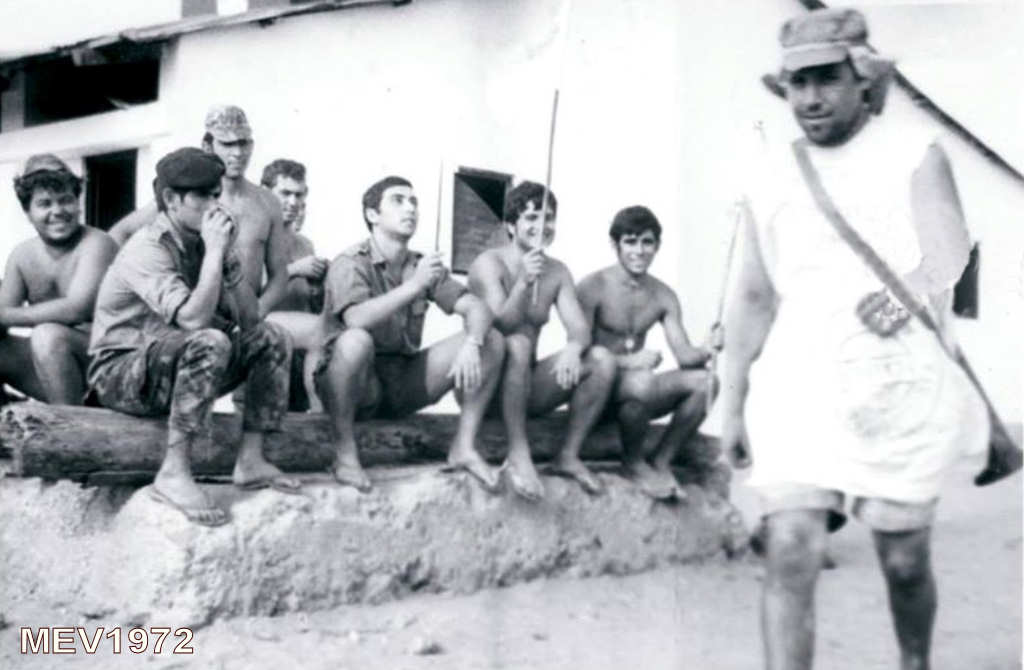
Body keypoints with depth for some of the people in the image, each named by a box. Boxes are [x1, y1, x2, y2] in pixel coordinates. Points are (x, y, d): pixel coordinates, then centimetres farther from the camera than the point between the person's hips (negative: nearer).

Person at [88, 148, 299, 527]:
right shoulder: (149, 249, -21)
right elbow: (194, 319, -35)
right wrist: (214, 250, -29)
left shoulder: (200, 242, 2)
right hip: (121, 373, -8)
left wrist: (228, 252, -7)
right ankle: (173, 474, -31)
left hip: (178, 366, 8)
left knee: (271, 339, -4)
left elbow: (249, 319, 2)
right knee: (210, 342, -35)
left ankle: (250, 460, -9)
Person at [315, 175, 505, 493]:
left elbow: (477, 308, -2)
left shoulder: (422, 265, 7)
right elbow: (357, 319, -31)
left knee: (492, 340, -6)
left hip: (402, 384, 6)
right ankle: (344, 452, -20)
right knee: (355, 340, -40)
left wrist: (471, 345, -23)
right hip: (356, 386, -5)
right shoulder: (351, 263, -11)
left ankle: (464, 447, -4)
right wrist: (414, 286, -31)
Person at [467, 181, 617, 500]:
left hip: (529, 388, 6)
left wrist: (573, 347, -25)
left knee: (602, 359, -12)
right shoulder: (490, 264, -9)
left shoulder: (557, 271, 9)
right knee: (518, 343, -35)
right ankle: (518, 456, -31)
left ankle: (569, 456, -8)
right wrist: (523, 284, -37)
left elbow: (580, 328, -2)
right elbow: (501, 325, -22)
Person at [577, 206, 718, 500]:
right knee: (643, 382, -37)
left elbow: (684, 354, 2)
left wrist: (707, 350, -22)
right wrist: (628, 361, -29)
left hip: (636, 393, 6)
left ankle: (661, 462, -7)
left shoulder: (663, 296, 9)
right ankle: (634, 463, -10)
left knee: (703, 381, -18)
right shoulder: (593, 287, -8)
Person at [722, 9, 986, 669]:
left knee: (905, 561, 9)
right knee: (790, 555, -9)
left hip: (899, 389, -2)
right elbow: (753, 298, 15)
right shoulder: (773, 178, 11)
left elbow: (946, 256, -9)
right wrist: (732, 403, 14)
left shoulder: (914, 155, 1)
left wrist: (909, 295, -30)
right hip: (797, 389, 2)